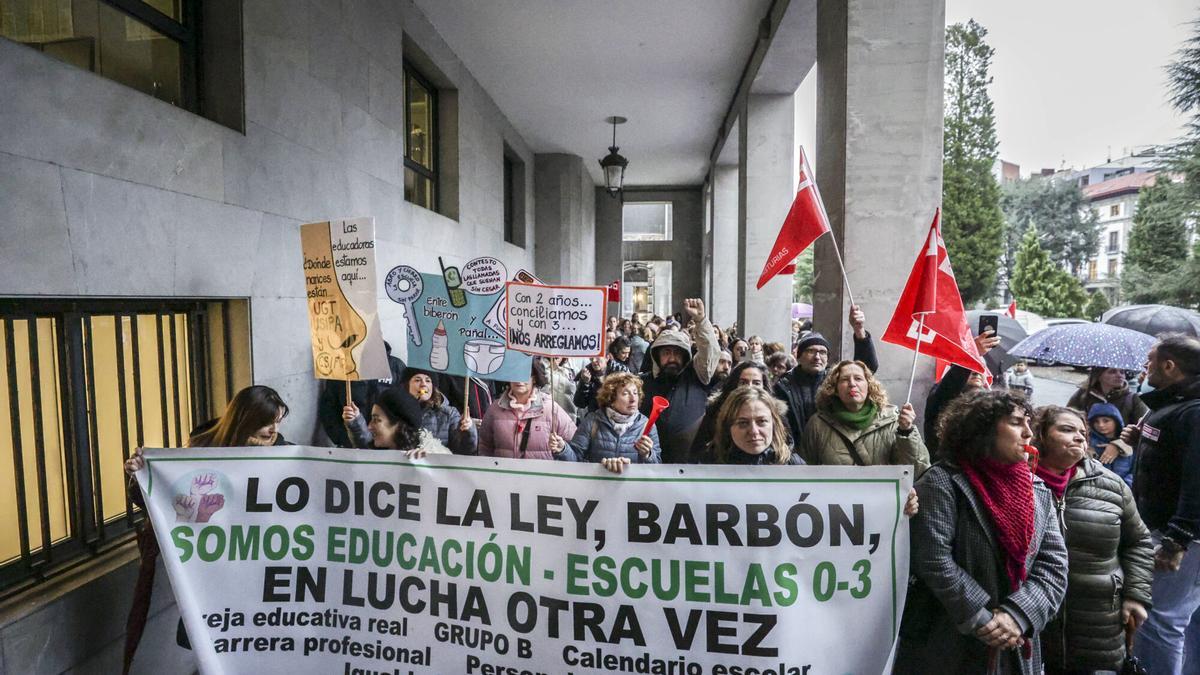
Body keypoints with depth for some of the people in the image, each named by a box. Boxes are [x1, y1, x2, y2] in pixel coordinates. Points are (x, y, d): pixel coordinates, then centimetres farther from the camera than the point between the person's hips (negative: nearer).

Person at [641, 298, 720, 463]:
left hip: (693, 459, -2)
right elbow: (637, 418, 15)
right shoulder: (648, 381, 8)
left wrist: (700, 318, -26)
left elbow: (710, 350, -14)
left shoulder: (696, 375, 2)